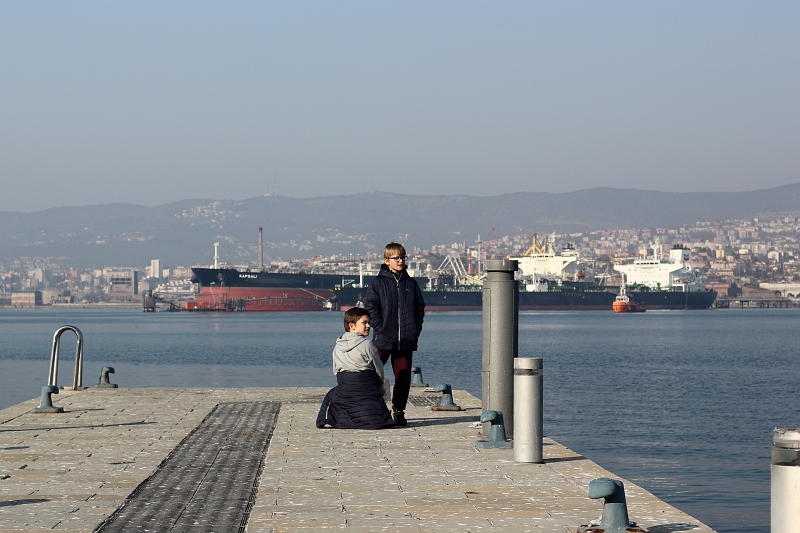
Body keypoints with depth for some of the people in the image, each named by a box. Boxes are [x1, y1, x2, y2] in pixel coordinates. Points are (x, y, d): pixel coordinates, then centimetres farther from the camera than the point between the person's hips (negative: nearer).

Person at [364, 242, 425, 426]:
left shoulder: (411, 283, 11)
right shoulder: (378, 283, 1)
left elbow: (420, 306, 15)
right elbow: (370, 307, -3)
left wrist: (416, 328, 4)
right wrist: (380, 328, -10)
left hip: (405, 340, 3)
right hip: (383, 341, -3)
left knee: (403, 375, 4)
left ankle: (398, 411, 12)